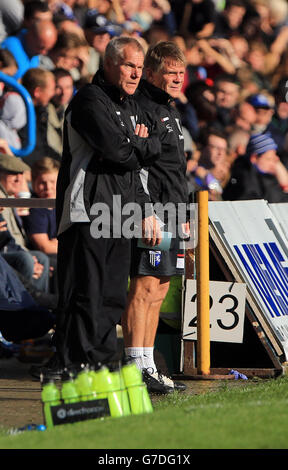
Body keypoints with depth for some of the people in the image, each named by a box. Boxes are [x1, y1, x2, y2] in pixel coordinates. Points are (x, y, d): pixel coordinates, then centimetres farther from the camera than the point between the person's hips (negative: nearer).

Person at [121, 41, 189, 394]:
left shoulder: (168, 110, 21)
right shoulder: (143, 107, -11)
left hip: (169, 211, 10)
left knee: (159, 289, 10)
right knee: (144, 287, -12)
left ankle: (149, 367, 13)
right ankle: (136, 368, -13)